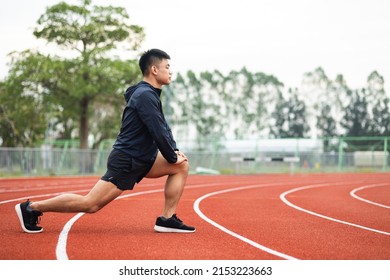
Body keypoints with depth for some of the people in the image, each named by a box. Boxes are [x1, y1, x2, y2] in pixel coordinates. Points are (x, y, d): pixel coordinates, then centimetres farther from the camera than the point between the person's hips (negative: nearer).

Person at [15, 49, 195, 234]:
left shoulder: (148, 94, 14)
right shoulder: (145, 96, -18)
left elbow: (163, 128, 19)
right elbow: (158, 132, -21)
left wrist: (174, 152, 6)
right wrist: (173, 157, -9)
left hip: (140, 159, 10)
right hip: (125, 161, -10)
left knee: (182, 166, 4)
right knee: (90, 204, -10)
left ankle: (167, 219, 4)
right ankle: (32, 207, 0)